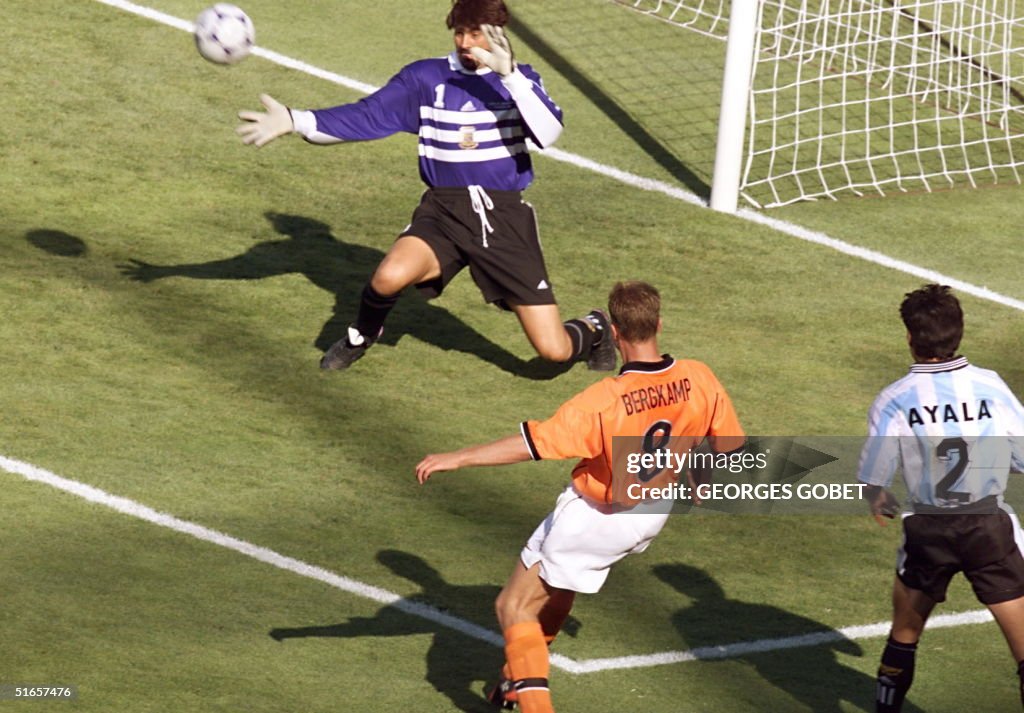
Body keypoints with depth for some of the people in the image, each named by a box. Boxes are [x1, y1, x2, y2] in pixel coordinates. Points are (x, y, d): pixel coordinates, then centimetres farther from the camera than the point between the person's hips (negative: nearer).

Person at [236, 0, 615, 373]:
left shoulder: (520, 79, 2)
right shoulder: (426, 77, 2)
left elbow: (549, 133, -17)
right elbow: (367, 117, -3)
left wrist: (509, 75, -27)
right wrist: (294, 121, -15)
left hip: (505, 218, 0)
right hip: (444, 212, 1)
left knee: (554, 350, -5)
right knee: (389, 276, -33)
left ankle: (593, 329, 35)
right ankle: (362, 336, 4)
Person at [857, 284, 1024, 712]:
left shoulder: (894, 401, -12)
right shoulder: (989, 387, -11)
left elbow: (872, 478, -6)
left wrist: (877, 501, 18)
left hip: (928, 531, 1)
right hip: (989, 525, -1)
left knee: (904, 635, 23)